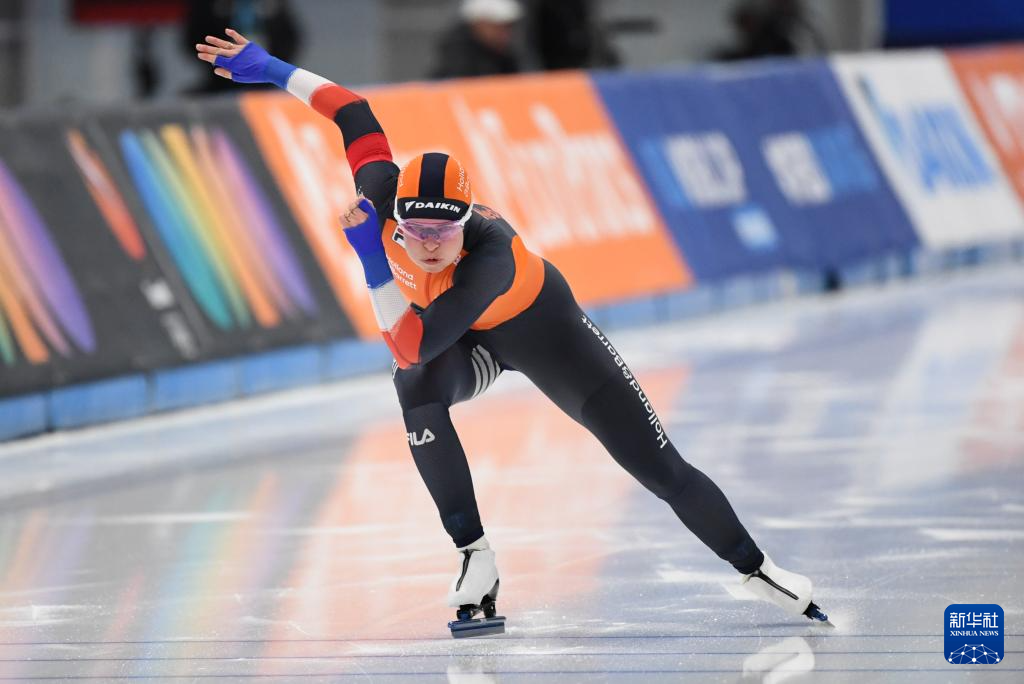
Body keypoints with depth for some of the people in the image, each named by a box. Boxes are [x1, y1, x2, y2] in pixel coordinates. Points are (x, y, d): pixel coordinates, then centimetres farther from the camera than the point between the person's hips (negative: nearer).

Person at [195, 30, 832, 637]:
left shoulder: (493, 252, -45)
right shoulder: (385, 198, -31)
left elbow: (413, 347, -50)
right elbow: (355, 113, -13)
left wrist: (373, 261, -52)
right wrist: (270, 67, -11)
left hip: (539, 328, -4)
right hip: (465, 346, 4)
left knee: (661, 468, -5)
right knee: (417, 392, -33)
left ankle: (756, 569, 17)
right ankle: (476, 561, -21)